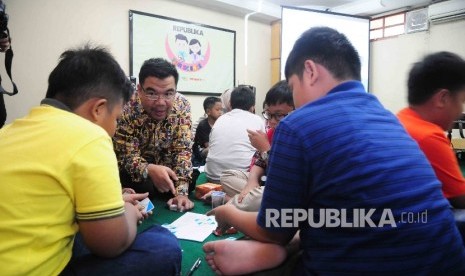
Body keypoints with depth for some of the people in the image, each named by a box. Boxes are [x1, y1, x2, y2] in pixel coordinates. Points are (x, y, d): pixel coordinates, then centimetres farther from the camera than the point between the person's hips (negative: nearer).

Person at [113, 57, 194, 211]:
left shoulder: (182, 105, -17)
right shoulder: (126, 108, -26)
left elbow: (183, 150, -18)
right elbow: (126, 156, -24)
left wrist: (181, 192, -28)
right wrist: (150, 170, -46)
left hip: (165, 169, 4)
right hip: (130, 176, -3)